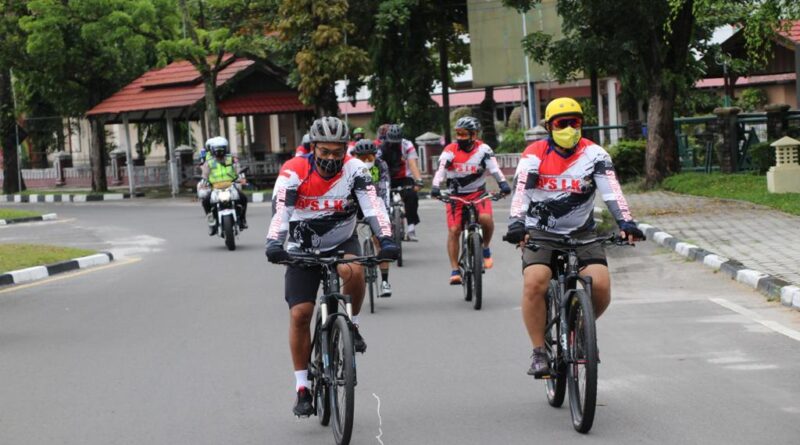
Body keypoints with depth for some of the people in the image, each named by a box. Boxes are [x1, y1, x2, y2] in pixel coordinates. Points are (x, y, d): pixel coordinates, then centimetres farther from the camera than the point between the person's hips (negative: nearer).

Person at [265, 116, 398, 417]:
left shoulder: (354, 169, -16)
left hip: (342, 243, 0)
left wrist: (385, 239, -44)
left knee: (353, 270, -34)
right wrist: (274, 244, -50)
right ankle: (303, 388, 1)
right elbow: (280, 209, -33)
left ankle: (351, 325, -6)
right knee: (299, 314, -10)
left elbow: (372, 204, -28)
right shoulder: (294, 172, -20)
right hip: (302, 249, 0)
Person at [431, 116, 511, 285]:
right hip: (456, 196, 1)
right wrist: (435, 187, -41)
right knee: (454, 231, -9)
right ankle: (455, 270, -2)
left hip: (478, 194, -1)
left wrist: (503, 183, -37)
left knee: (485, 218, -27)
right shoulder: (450, 150, -10)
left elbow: (494, 168, -19)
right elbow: (441, 169, -23)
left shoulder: (483, 149, -8)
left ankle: (486, 248, 1)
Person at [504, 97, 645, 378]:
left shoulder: (593, 154, -4)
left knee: (600, 285, -19)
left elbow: (611, 189, -16)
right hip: (541, 233, -1)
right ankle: (539, 352, -13)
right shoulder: (535, 154, -7)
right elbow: (521, 191, -21)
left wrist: (625, 222, -32)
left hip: (581, 233, 1)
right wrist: (516, 224, -39)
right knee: (535, 282, -26)